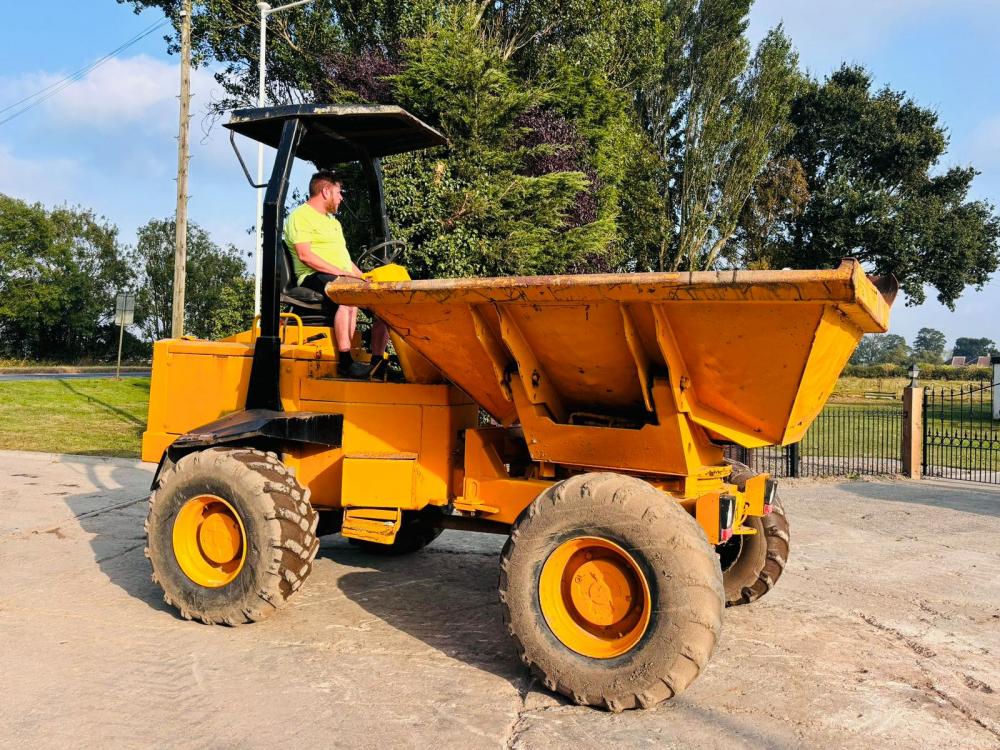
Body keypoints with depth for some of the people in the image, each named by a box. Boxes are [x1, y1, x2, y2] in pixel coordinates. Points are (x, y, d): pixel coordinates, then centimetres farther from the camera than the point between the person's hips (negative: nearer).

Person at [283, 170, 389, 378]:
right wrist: (342, 273, -20)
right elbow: (305, 255, -14)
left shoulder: (333, 221, 29)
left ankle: (377, 361, -7)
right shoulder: (301, 216, -1)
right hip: (314, 277, -9)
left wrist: (363, 279, 10)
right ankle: (345, 362, -38)